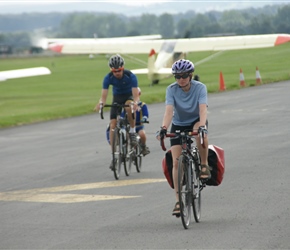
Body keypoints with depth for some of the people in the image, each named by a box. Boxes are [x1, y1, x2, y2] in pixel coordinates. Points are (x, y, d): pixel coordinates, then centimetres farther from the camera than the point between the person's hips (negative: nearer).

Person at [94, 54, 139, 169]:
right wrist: (101, 103, -47)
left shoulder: (130, 76, -28)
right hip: (117, 98, 3)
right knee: (113, 124, -11)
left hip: (129, 96, -3)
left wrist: (135, 102, -55)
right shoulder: (108, 78, -21)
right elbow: (104, 95, -24)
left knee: (129, 107, -40)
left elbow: (136, 95, -32)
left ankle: (132, 131, -15)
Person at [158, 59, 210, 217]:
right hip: (178, 125, 1)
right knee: (176, 162, -10)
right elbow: (169, 110, -30)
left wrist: (202, 126, -52)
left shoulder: (200, 87, -21)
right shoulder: (171, 89, -18)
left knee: (199, 129, -39)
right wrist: (164, 128, -47)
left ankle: (204, 165, -18)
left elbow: (203, 108, -34)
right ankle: (178, 201, -4)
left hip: (196, 121, -1)